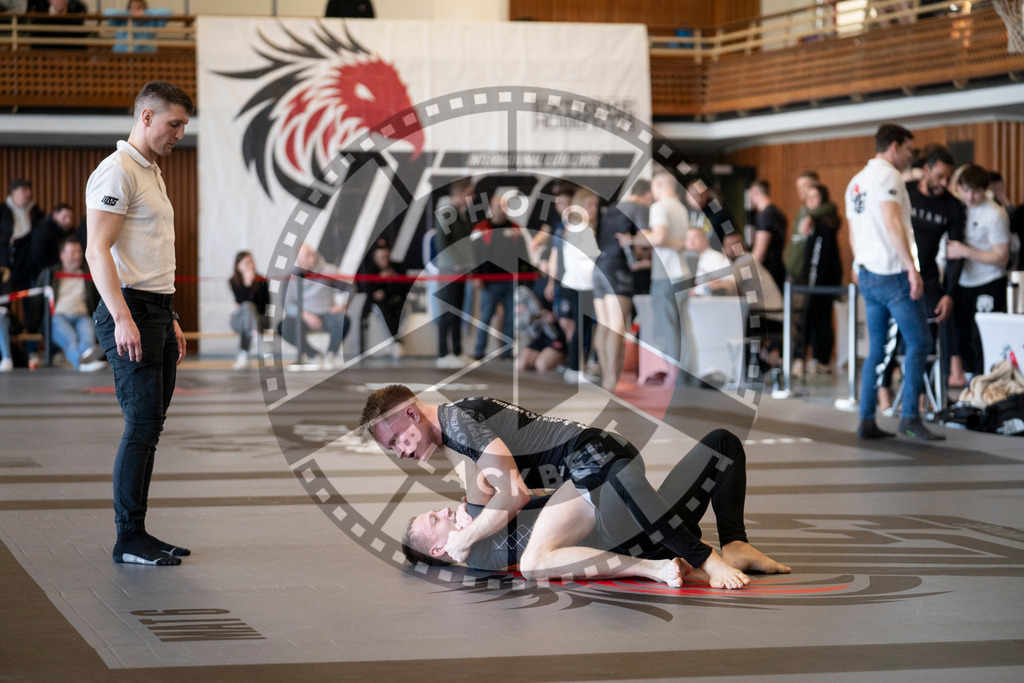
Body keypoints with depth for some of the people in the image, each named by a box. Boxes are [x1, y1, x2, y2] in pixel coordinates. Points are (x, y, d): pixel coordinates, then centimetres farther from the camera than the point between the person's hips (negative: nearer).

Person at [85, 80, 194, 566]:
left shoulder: (154, 173, 20)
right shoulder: (116, 172, -10)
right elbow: (97, 251, -18)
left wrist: (171, 320, 23)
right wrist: (124, 318, -25)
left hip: (158, 313, 10)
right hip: (130, 311, -10)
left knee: (149, 426, 9)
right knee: (142, 424, -11)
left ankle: (137, 532, 13)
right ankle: (128, 539, -7)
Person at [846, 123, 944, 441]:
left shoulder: (856, 182, 19)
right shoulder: (887, 176, -9)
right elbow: (893, 224, -20)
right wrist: (912, 269, -22)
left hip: (866, 275, 9)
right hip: (892, 272, -9)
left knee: (876, 349, 10)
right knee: (918, 341, -5)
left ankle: (866, 421, 8)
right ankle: (910, 416, -10)